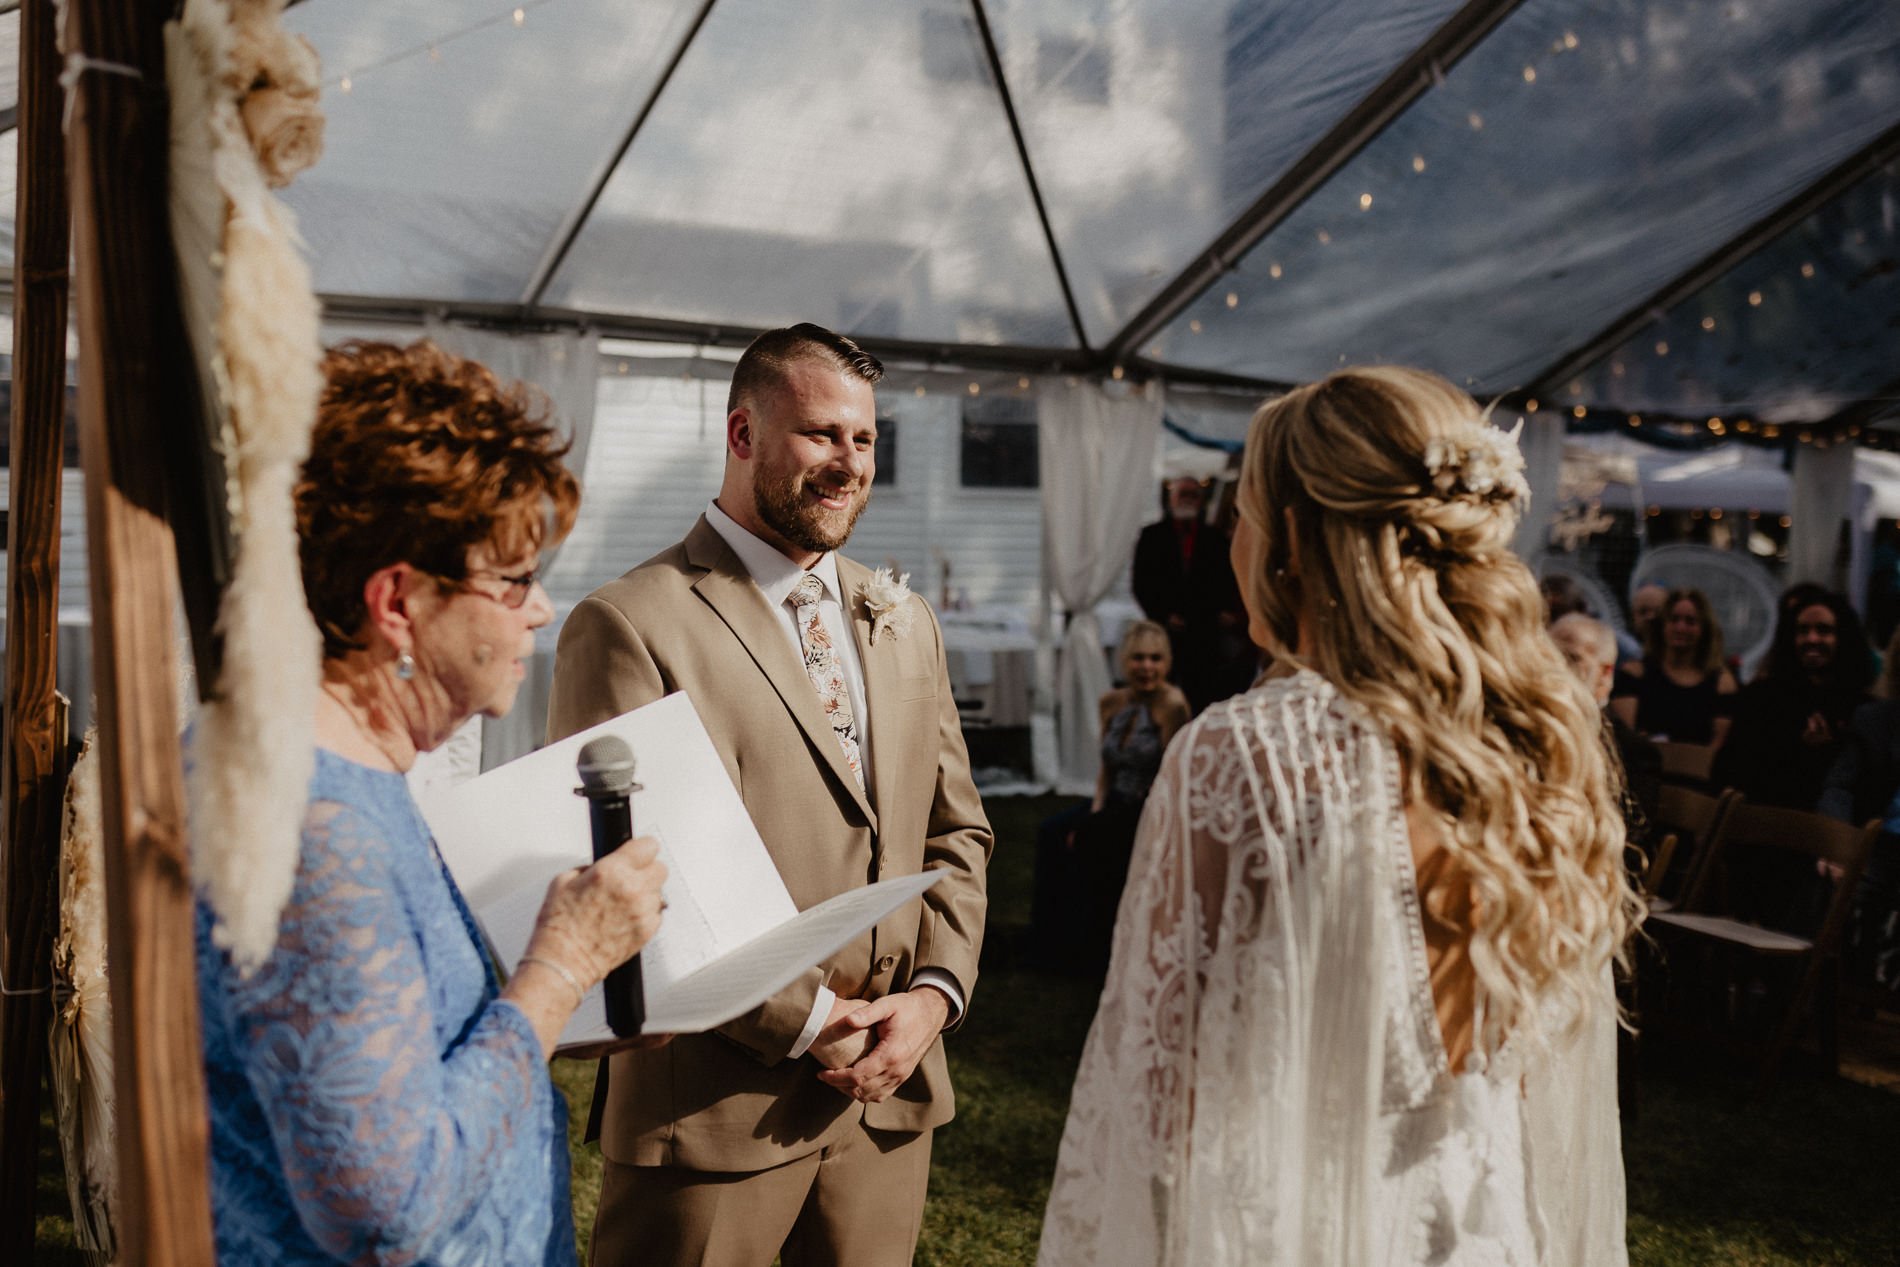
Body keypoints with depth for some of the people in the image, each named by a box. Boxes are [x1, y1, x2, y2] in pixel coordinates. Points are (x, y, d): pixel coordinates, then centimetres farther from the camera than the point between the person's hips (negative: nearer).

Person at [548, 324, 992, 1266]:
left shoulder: (906, 623, 10)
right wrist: (809, 1023, -14)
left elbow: (956, 833, 12)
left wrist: (933, 992, -3)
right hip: (714, 1108, -5)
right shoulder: (628, 625, -11)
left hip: (890, 1087, 6)